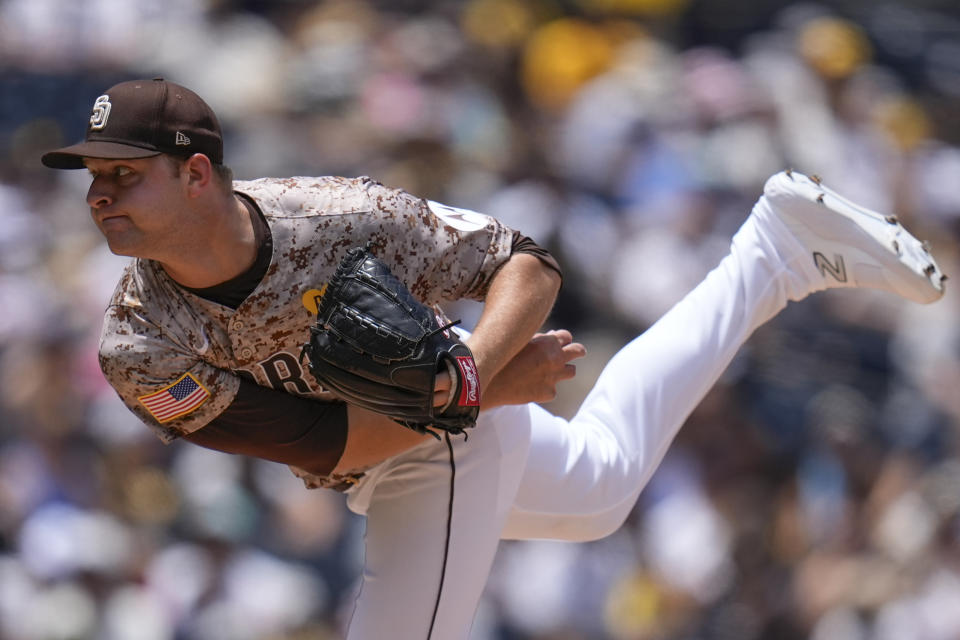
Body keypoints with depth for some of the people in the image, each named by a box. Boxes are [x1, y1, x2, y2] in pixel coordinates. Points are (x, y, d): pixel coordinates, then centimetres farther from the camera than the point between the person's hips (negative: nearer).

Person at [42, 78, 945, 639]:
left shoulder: (343, 219, -35)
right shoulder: (137, 352, -28)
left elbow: (526, 267, -24)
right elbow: (326, 443, -28)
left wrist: (469, 364, -44)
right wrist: (487, 388, -34)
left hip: (452, 448, -5)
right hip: (376, 459, 5)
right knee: (598, 483, 31)